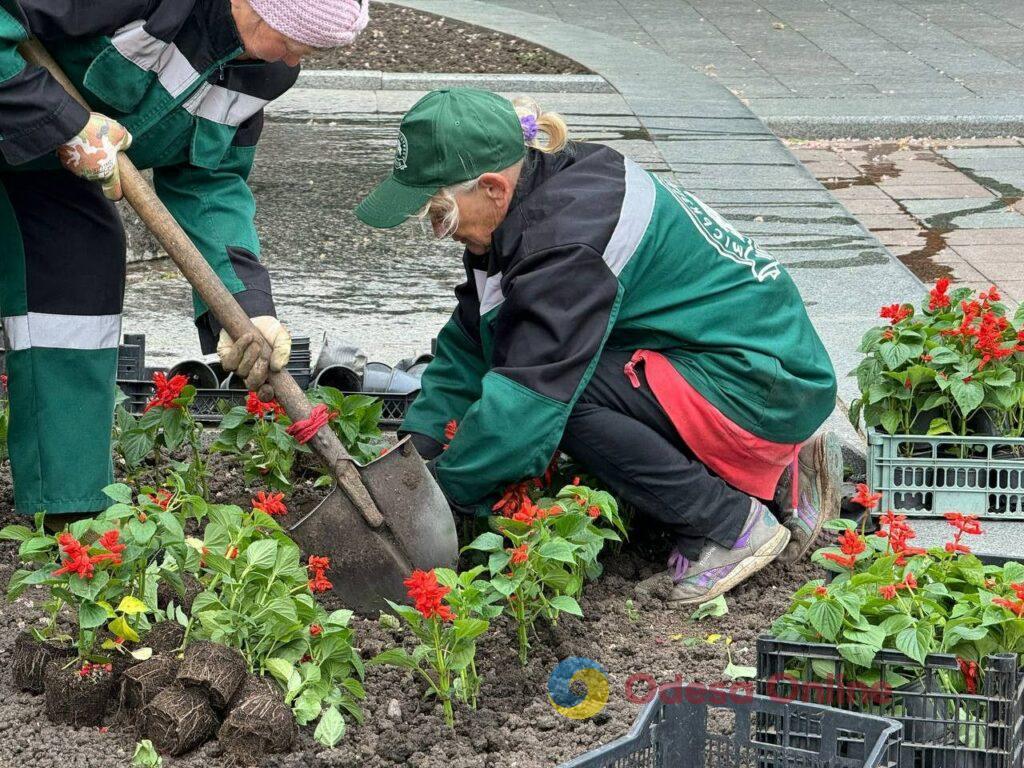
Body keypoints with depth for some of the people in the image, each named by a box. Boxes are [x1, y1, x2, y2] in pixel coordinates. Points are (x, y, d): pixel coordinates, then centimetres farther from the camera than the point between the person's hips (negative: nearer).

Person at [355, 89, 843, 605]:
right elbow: (471, 339, 11)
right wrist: (418, 439, -1)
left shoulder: (569, 238, -26)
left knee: (557, 383, -23)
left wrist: (437, 492, -18)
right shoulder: (536, 198, 4)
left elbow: (527, 399, -28)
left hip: (765, 390, -10)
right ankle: (779, 474, 10)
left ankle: (731, 527, -9)